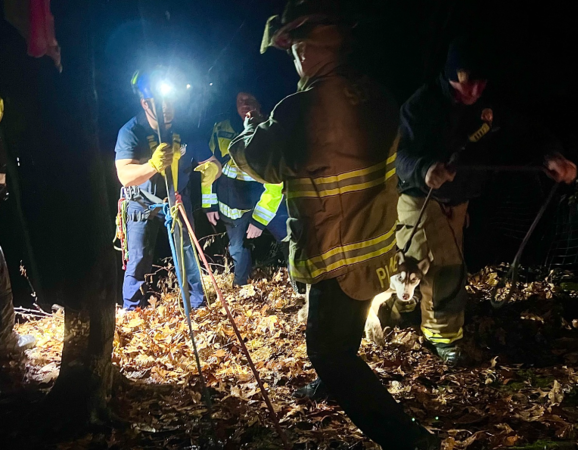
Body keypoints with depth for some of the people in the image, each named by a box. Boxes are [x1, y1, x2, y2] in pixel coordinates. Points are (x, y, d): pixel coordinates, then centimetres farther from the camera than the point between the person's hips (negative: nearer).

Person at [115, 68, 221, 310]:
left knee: (188, 254, 4)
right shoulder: (130, 131, -24)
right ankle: (131, 314, 15)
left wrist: (211, 167, -40)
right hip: (142, 204, -2)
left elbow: (212, 161, -14)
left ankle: (199, 307, 19)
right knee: (138, 261, -2)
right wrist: (153, 165, -56)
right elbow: (125, 176, -36)